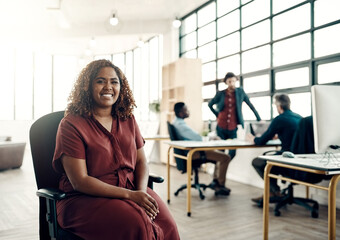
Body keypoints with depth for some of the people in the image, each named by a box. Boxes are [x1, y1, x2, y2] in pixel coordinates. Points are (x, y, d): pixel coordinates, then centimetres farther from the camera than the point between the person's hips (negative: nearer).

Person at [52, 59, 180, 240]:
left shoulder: (128, 120, 11)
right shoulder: (71, 125, -7)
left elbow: (141, 161, 11)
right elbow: (80, 181, -13)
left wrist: (141, 191, -11)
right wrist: (130, 195, -20)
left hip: (130, 190, 5)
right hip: (85, 198, -4)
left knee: (167, 225, -22)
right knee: (136, 225, -32)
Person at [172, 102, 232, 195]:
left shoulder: (177, 122, 12)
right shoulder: (180, 124, -22)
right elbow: (198, 138, -24)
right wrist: (209, 139, -5)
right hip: (194, 152, -11)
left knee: (220, 154, 23)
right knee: (226, 157, -12)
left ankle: (215, 181, 21)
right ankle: (221, 185, 4)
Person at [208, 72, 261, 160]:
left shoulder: (240, 92, 1)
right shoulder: (220, 94, 2)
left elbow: (251, 106, 5)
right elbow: (210, 104, 17)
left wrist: (259, 119, 5)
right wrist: (217, 115, 10)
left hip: (233, 128, -1)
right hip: (221, 127, 1)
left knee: (232, 154, -4)